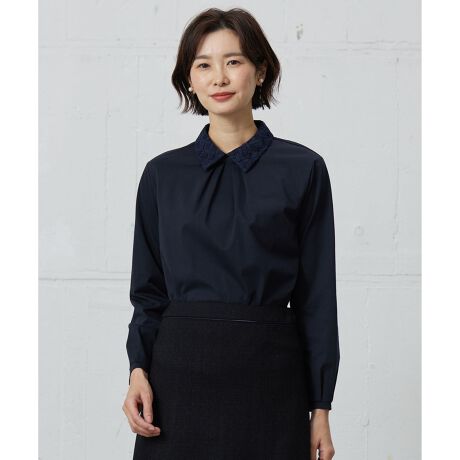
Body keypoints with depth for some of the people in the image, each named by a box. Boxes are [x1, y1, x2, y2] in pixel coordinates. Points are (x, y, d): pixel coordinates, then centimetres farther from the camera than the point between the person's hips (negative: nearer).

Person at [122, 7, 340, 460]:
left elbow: (316, 294, 0)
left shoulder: (302, 169, 0)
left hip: (268, 376, -1)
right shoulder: (162, 173, 7)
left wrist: (320, 407, -2)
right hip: (180, 370, 2)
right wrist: (139, 369, -6)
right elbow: (148, 290, 10)